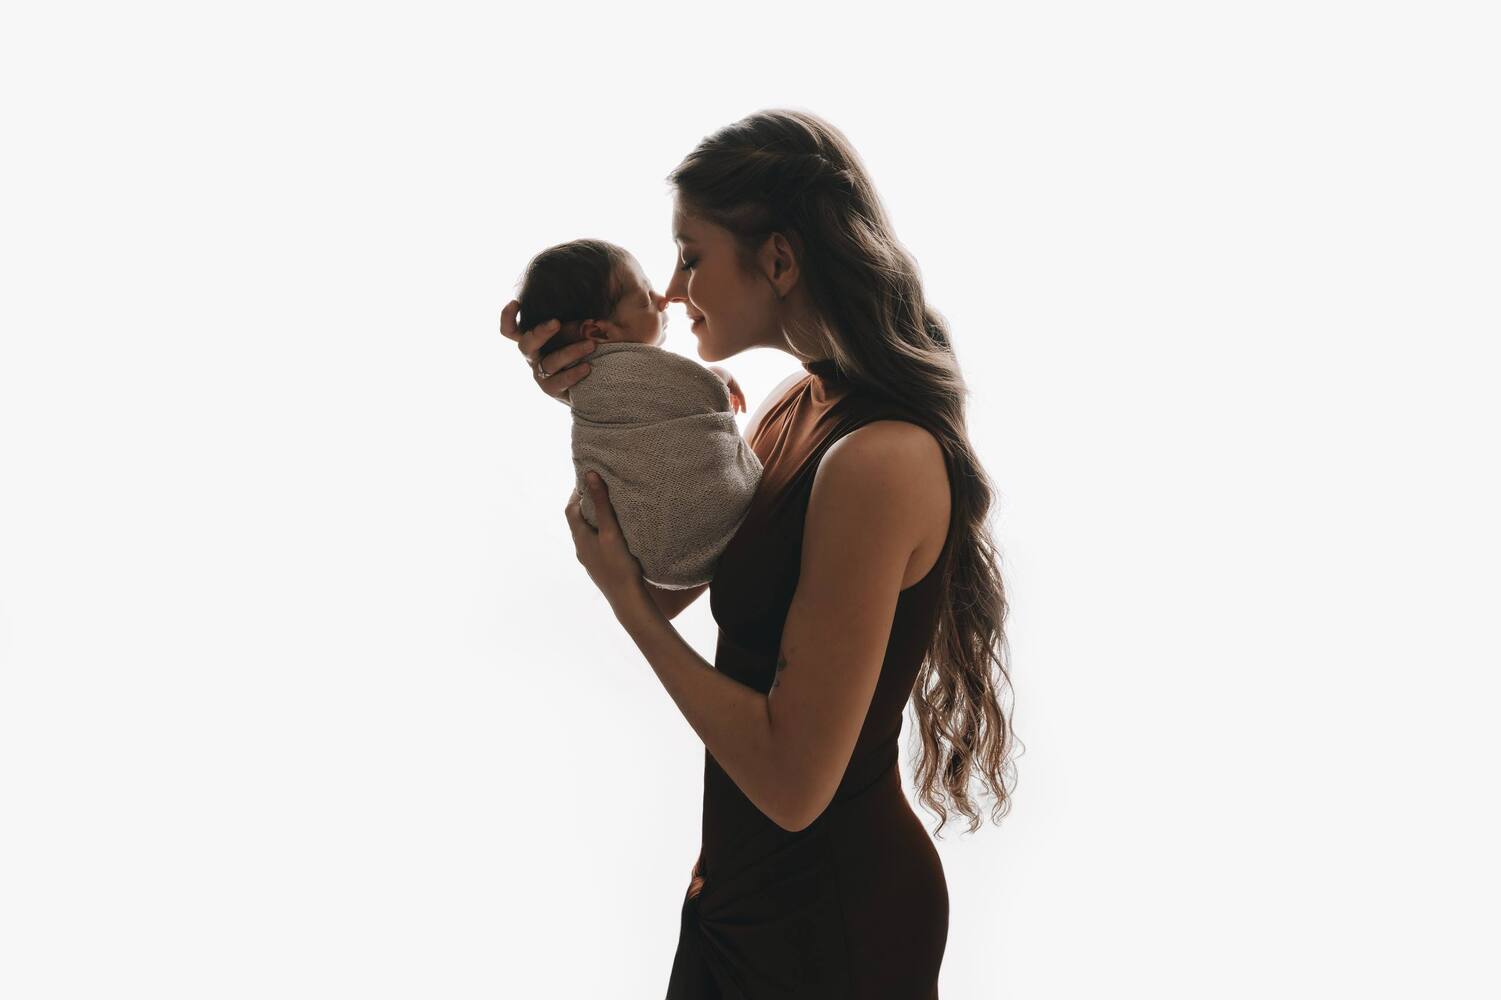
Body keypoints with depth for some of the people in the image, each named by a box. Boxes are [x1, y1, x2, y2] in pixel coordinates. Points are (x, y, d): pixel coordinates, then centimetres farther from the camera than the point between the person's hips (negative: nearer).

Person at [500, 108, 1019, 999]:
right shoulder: (797, 406, 2)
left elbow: (794, 781, -27)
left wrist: (626, 601, -18)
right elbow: (666, 584, 7)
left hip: (831, 923, -8)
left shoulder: (878, 460, -27)